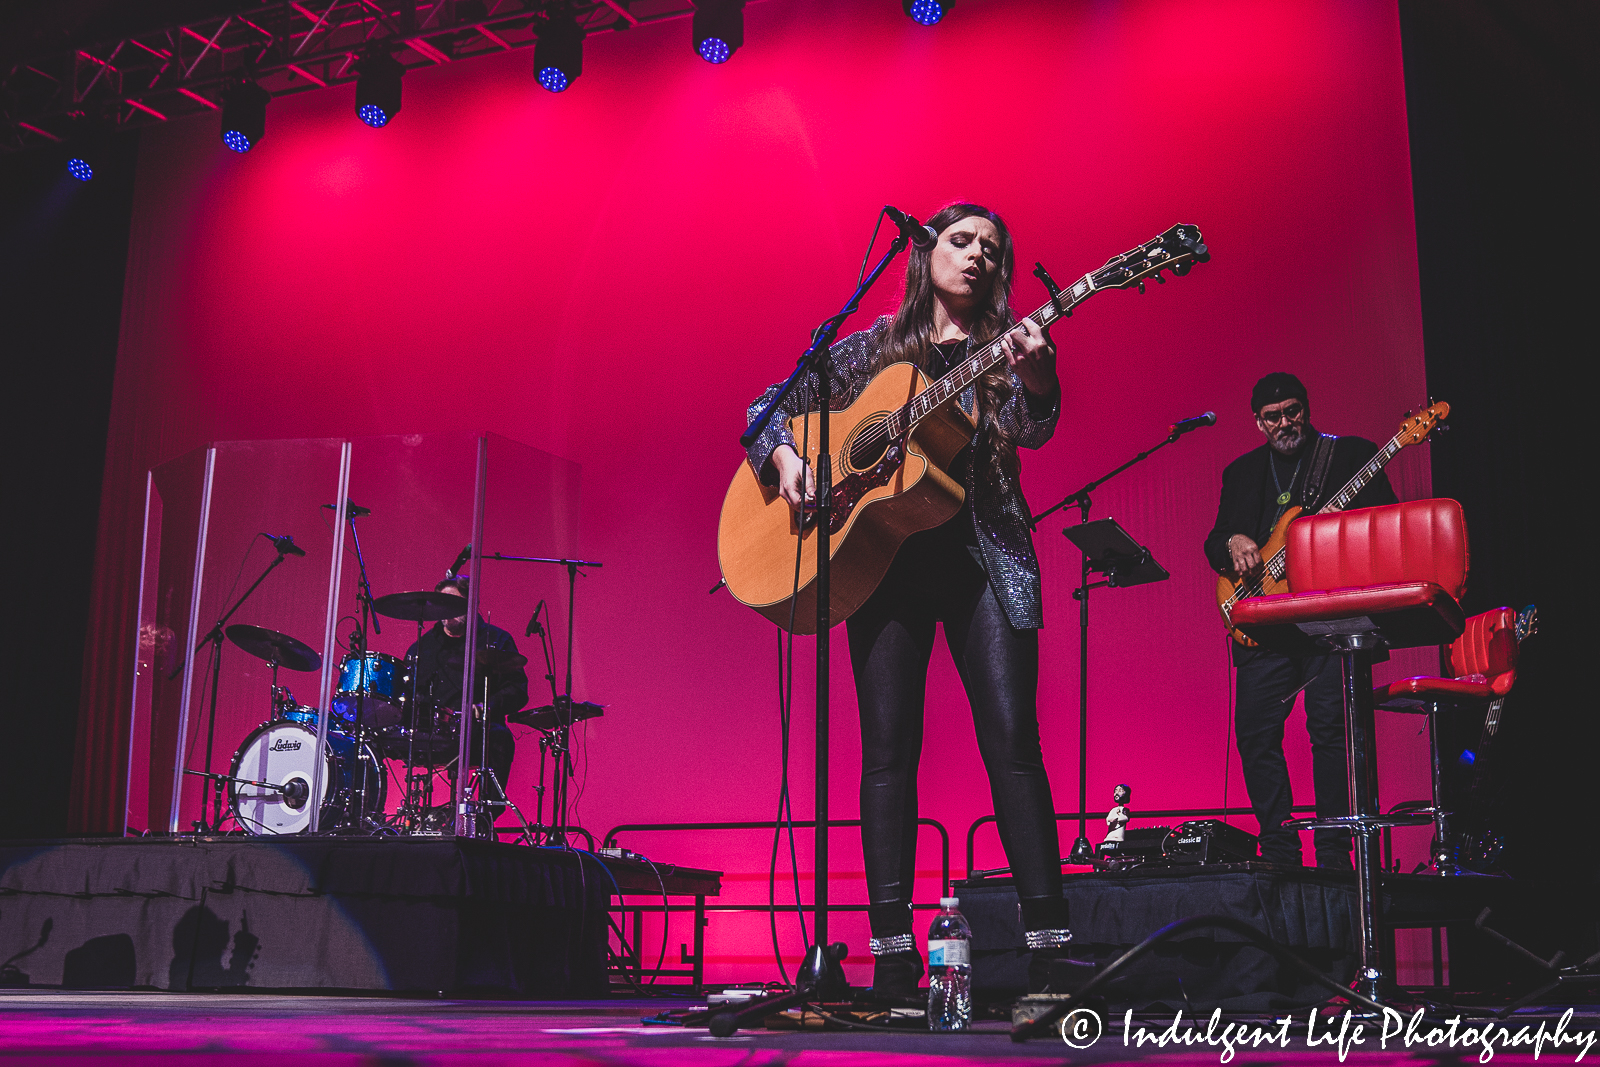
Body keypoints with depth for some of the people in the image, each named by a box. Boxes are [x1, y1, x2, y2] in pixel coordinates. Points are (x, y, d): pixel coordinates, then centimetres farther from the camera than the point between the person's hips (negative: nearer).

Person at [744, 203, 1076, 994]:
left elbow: (1032, 430, -7)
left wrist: (1035, 373, -28)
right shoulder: (872, 349, 14)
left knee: (1012, 740, -10)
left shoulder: (1005, 351, 11)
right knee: (888, 746, -2)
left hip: (983, 553, -1)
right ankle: (893, 949, 1)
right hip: (884, 551, 1)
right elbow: (770, 406, 16)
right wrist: (785, 456, -6)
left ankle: (1049, 940, -8)